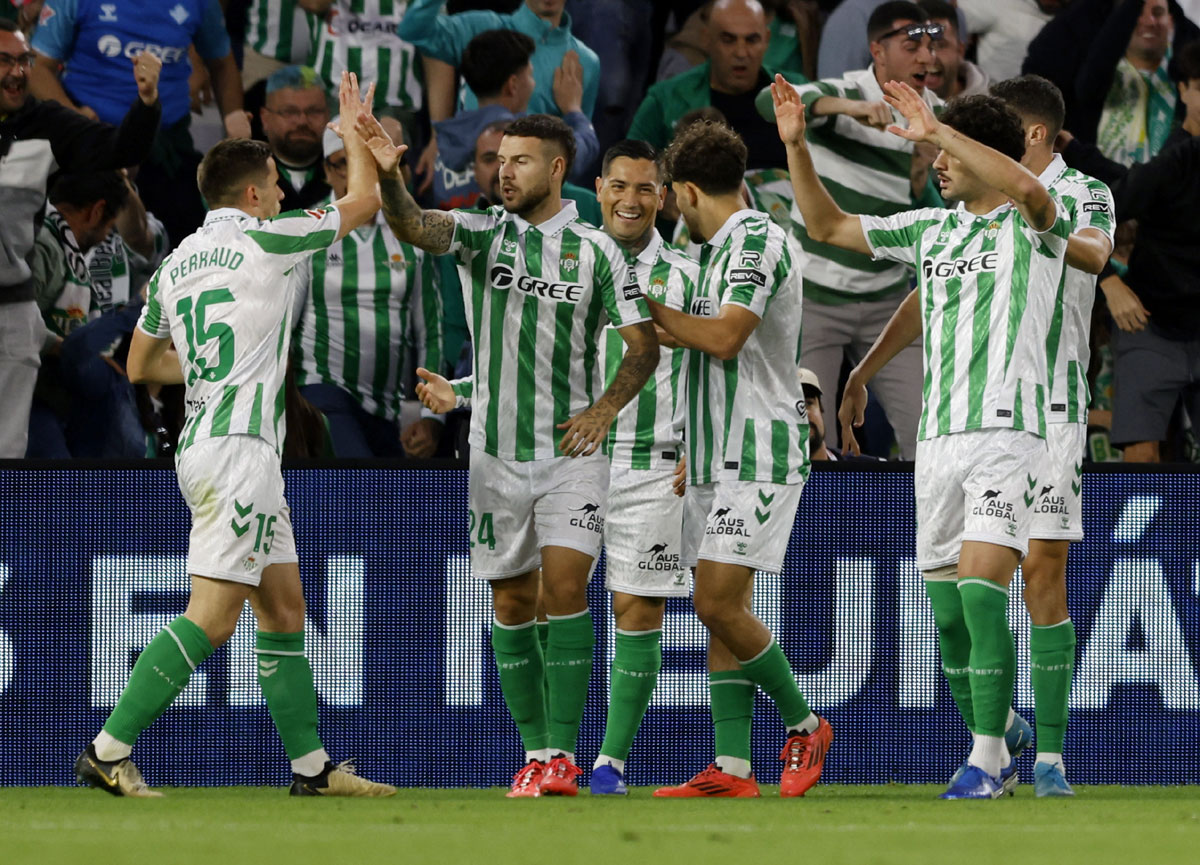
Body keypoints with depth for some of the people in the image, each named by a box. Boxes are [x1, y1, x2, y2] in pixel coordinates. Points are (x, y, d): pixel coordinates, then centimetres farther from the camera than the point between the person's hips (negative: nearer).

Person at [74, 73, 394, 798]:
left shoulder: (176, 262, 14)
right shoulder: (262, 241, -6)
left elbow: (142, 363, 23)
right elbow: (363, 203, 6)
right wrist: (356, 128, 20)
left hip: (205, 447, 9)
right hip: (238, 445, -9)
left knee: (284, 609, 11)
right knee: (212, 616, -12)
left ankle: (312, 765, 13)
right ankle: (108, 752, -15)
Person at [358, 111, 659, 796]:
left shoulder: (595, 250, 1)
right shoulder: (480, 233, 3)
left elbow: (645, 346, 4)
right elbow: (414, 227, -17)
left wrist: (604, 409, -11)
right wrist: (388, 176, -37)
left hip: (571, 449, -2)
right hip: (497, 451, 2)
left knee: (564, 585, -14)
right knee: (512, 600, 4)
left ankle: (563, 753, -13)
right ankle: (535, 751, 14)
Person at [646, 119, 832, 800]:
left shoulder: (757, 240, -12)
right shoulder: (726, 247, 18)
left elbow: (725, 337, -22)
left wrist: (651, 310, -10)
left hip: (758, 450, -10)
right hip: (719, 456, 10)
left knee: (719, 602, -14)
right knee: (720, 611, 4)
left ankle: (805, 726, 2)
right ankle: (733, 769, 3)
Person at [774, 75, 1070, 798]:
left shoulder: (1032, 229, -4)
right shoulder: (931, 229, 16)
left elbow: (1025, 187, -28)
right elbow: (829, 225, 25)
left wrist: (936, 131, -28)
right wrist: (795, 145, 17)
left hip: (1009, 433, -7)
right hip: (939, 437, 7)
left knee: (980, 591, -18)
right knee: (948, 612, 6)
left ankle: (986, 760, -13)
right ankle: (1001, 734, 27)